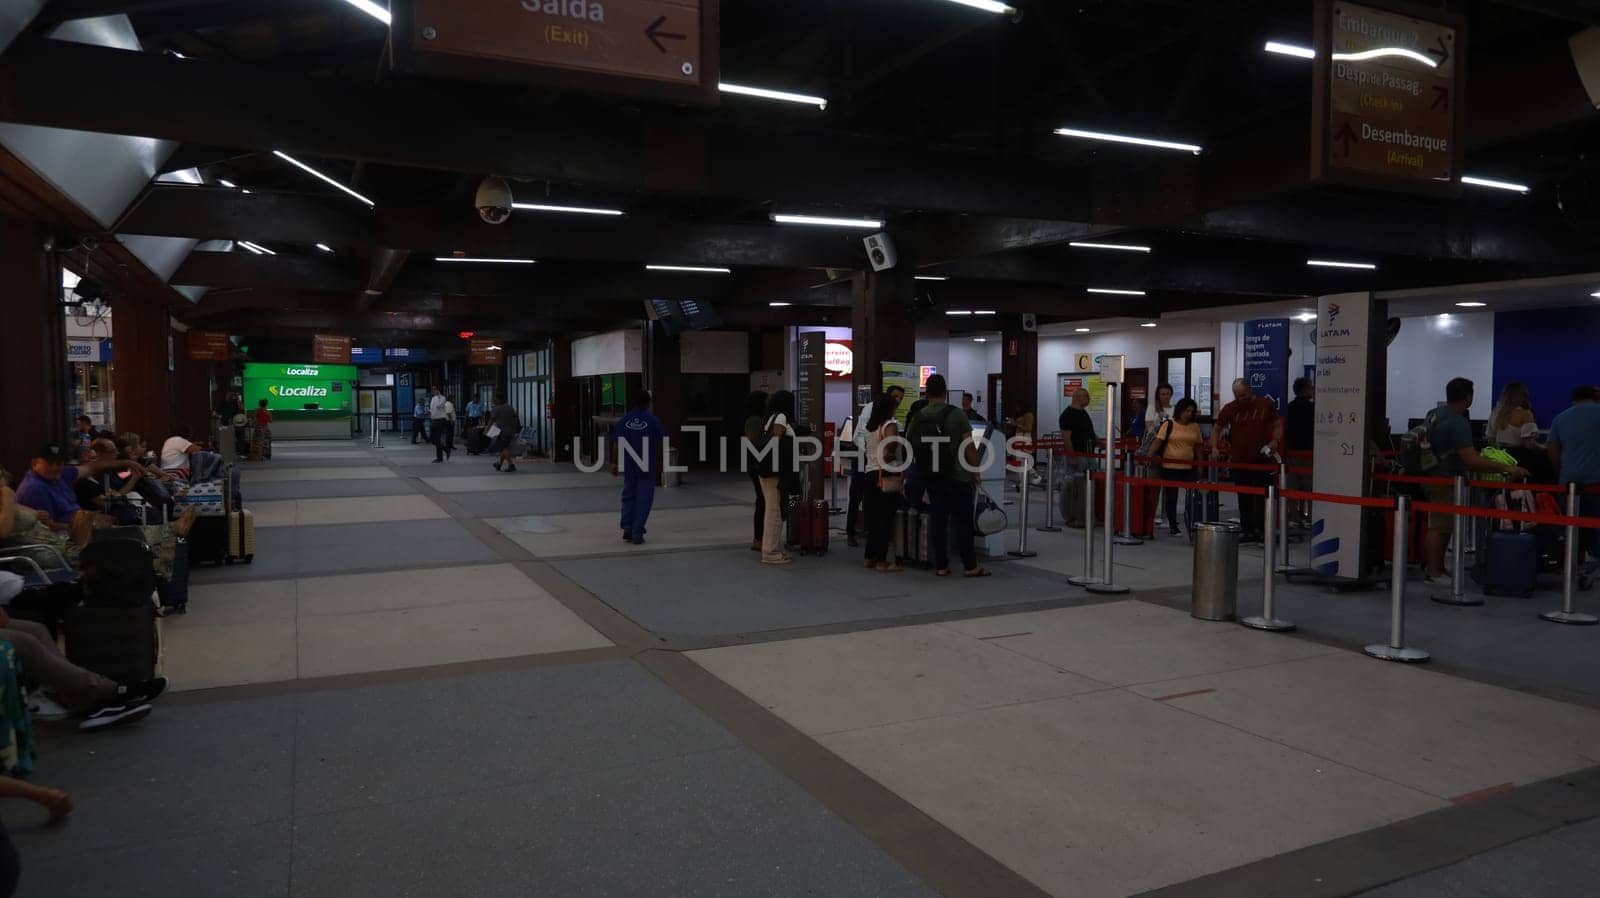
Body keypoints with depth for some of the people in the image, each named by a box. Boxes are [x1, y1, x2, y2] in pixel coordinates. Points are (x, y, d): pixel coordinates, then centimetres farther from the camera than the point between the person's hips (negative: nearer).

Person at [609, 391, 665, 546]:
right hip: (648, 466, -3)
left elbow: (617, 444, 1)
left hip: (628, 466, 3)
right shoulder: (654, 421, -6)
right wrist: (659, 462, 6)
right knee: (644, 499, 3)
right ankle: (637, 533, 0)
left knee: (628, 496, 18)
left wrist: (615, 463, 7)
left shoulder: (622, 421, 1)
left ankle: (627, 528, 10)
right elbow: (660, 444, -5)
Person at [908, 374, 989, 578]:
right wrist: (976, 470, -2)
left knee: (938, 519, 8)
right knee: (962, 520, 1)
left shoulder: (917, 419, 3)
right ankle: (970, 566, 6)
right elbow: (969, 446, -11)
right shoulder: (956, 414, -8)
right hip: (958, 476, -4)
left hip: (932, 478, 4)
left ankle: (941, 565, 11)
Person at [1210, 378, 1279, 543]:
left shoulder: (1266, 404, 0)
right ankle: (1247, 531, 16)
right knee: (1244, 499, 8)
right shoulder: (1229, 408, 2)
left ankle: (1261, 531, 3)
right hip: (1239, 461, 2)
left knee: (1262, 498, -2)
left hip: (1262, 461, -2)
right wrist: (1215, 447, -7)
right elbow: (1217, 428, 9)